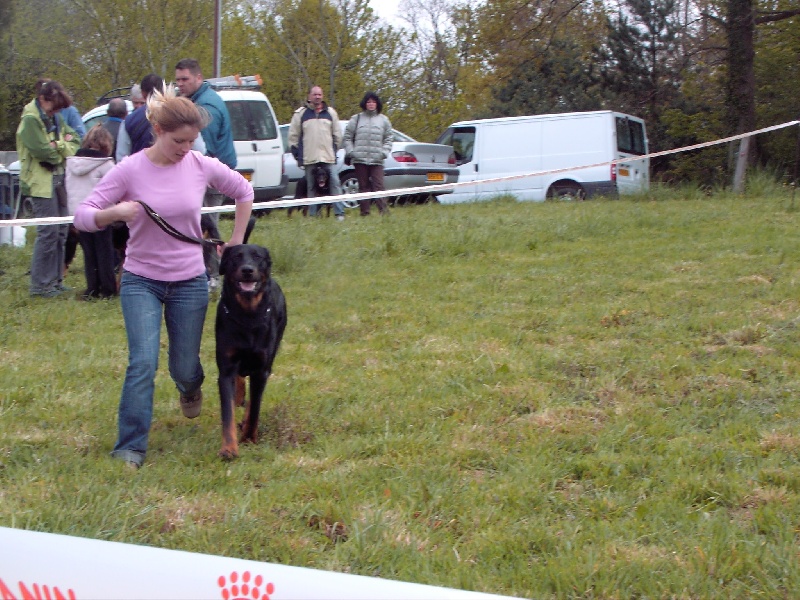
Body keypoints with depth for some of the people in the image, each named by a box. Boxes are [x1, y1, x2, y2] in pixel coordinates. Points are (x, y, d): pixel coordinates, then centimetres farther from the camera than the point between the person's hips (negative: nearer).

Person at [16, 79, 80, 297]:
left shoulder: (55, 118, 14)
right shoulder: (30, 120, -11)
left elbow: (75, 142, 9)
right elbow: (42, 151, -20)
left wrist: (58, 146, -11)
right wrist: (63, 147, -2)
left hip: (59, 179, 8)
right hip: (41, 183, -8)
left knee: (60, 231, 9)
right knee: (48, 232, -10)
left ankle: (55, 279, 18)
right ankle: (39, 284, -3)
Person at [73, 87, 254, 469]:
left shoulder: (202, 166, -7)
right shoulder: (130, 170, -13)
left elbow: (244, 192, 11)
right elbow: (83, 216, -12)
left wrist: (236, 243, 9)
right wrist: (114, 212, -32)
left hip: (190, 282, 2)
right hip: (141, 281, -2)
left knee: (184, 368, 10)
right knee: (143, 362, -17)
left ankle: (190, 388, 48)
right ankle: (130, 448, -7)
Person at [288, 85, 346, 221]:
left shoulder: (330, 113, 11)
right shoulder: (300, 114, 7)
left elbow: (337, 134, 17)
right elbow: (293, 135, 9)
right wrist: (297, 153, 5)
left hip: (328, 158, 1)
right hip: (309, 158, -1)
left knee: (335, 184, -6)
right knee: (312, 187, 2)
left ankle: (339, 213, -6)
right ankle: (314, 215, 6)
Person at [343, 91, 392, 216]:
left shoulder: (383, 120, 12)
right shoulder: (356, 119, 10)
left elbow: (389, 138, 13)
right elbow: (347, 137, 12)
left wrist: (384, 152, -1)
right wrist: (350, 152, 0)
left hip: (377, 160, 0)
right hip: (360, 159, 1)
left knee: (378, 186, -11)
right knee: (363, 186, 3)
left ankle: (384, 211, -17)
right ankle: (365, 213, 5)